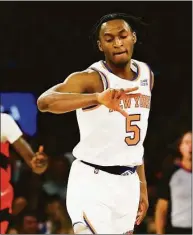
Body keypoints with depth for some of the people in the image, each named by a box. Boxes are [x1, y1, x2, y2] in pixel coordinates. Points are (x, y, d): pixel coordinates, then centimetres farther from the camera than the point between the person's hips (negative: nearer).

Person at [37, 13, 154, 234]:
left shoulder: (146, 74, 9)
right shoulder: (90, 78, -14)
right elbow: (44, 101, -35)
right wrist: (97, 98, -50)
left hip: (128, 182, 7)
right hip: (91, 180, -7)